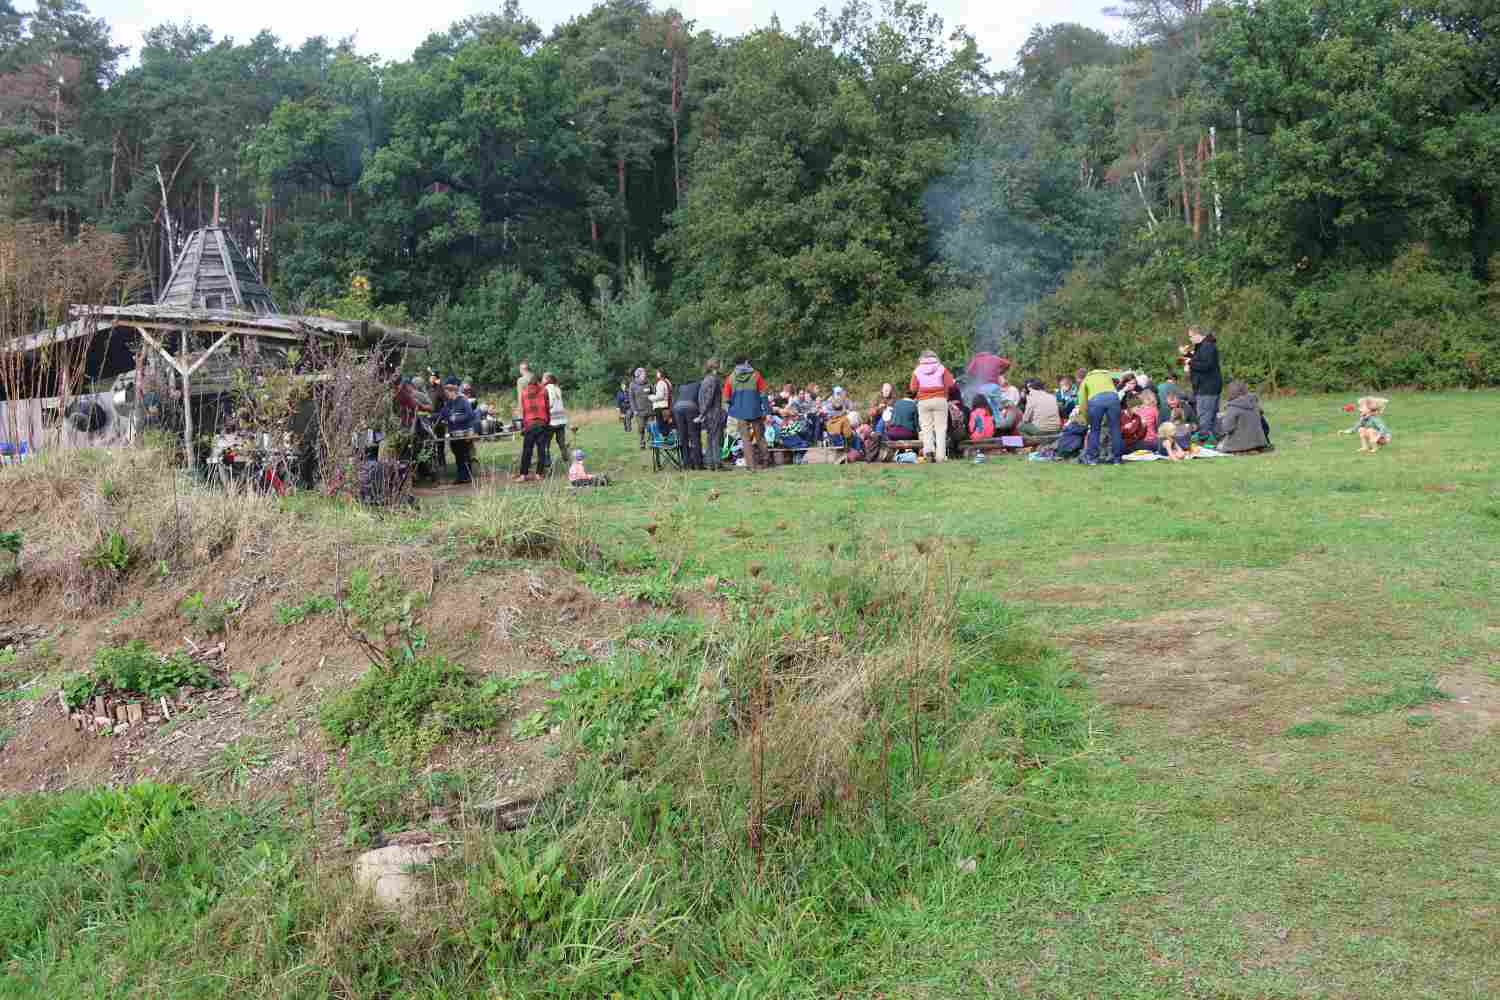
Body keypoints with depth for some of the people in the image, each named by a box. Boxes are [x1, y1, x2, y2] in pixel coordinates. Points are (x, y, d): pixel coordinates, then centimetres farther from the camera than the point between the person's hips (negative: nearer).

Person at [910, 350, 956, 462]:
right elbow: (950, 384, -3)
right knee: (940, 428, 1)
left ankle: (928, 448, -18)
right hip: (940, 399, -1)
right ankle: (940, 455, -6)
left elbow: (913, 388, 0)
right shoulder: (941, 368, 6)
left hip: (923, 401, 1)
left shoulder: (917, 371, 8)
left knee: (926, 427, 5)